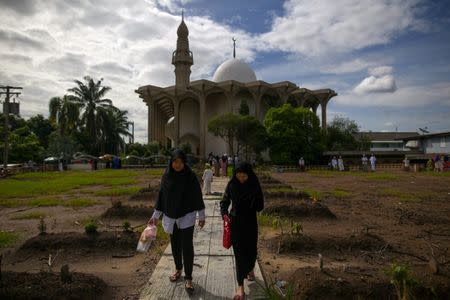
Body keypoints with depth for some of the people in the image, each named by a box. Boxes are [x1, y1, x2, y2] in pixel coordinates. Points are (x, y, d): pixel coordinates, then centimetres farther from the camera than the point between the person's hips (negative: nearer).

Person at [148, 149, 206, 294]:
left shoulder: (190, 176, -10)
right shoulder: (166, 176, -2)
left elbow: (197, 195, -6)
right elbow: (161, 195, 5)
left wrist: (202, 216, -4)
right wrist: (156, 215, 8)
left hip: (187, 216, -3)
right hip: (171, 217, 3)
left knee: (187, 246, -4)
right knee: (175, 245, 15)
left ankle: (188, 278, 8)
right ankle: (178, 269, 37)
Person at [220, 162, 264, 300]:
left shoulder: (255, 186, -10)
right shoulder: (231, 184, -8)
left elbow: (260, 206, -8)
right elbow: (225, 201, 1)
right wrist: (224, 212, -17)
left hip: (250, 223, 1)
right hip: (235, 223, -1)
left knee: (251, 250, 16)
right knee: (239, 252, 1)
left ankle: (250, 270, 49)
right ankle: (240, 287, 11)